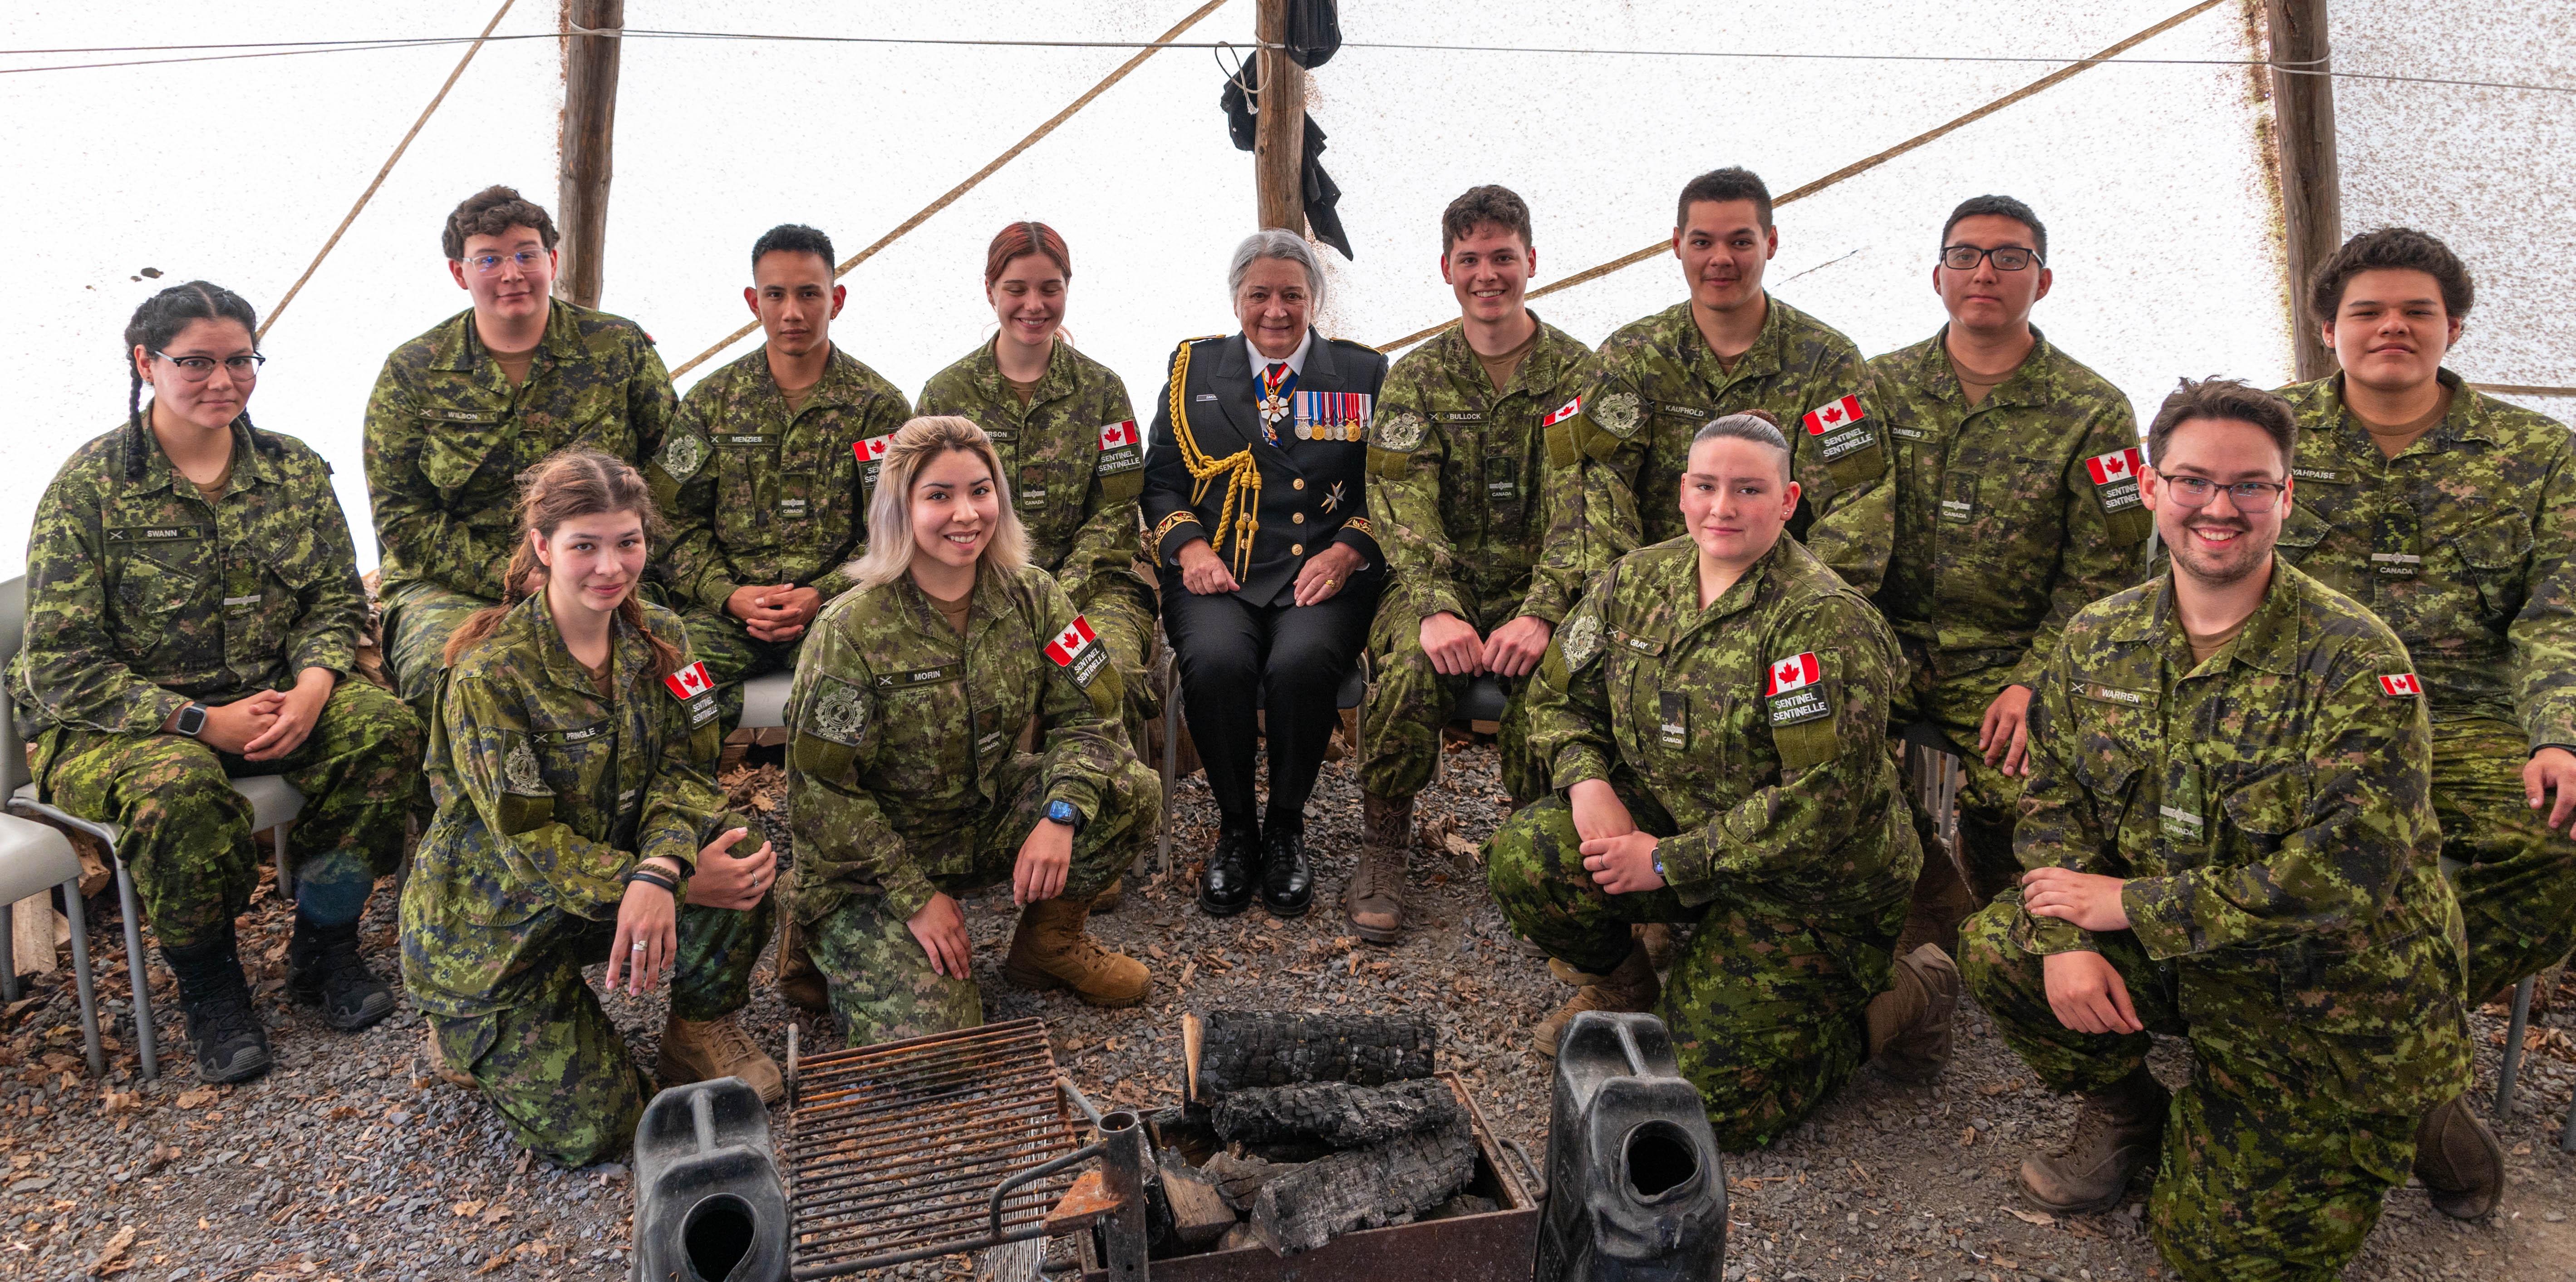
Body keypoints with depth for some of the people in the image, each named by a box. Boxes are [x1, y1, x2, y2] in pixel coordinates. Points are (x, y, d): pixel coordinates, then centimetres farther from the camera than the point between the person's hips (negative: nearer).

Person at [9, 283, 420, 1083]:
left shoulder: (295, 470, 6)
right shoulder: (89, 486, -8)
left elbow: (337, 601, 6)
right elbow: (63, 664, -11)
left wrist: (313, 687, -18)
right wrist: (202, 721, -22)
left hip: (274, 699, 4)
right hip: (113, 722, -4)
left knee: (384, 728, -24)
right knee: (178, 786, -37)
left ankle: (323, 947, -5)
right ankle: (207, 986, -9)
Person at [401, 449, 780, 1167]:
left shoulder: (661, 639, -3)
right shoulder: (489, 675, -21)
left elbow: (686, 773, -10)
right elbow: (527, 841, -22)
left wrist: (656, 873, -33)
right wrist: (685, 886, -30)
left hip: (614, 874, 5)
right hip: (498, 924, -5)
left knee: (744, 852, -23)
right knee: (591, 1128, -12)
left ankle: (702, 1028, 2)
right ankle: (474, 1031, 18)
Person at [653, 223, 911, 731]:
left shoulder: (880, 406, 6)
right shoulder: (710, 401, 12)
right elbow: (676, 520, 8)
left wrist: (822, 596, -14)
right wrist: (729, 595, -9)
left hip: (836, 606, -1)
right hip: (727, 607, 1)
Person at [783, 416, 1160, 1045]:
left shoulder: (1031, 597, -6)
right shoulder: (851, 630, -20)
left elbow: (1089, 715, -7)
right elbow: (822, 791, -17)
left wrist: (1062, 814, -26)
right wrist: (914, 897, -19)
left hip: (991, 819, 5)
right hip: (873, 863, -4)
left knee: (1132, 791, -18)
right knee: (924, 1035, -21)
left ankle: (1048, 941, 6)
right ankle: (834, 947, 13)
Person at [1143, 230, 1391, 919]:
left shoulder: (1365, 374, 13)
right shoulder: (1193, 369, 16)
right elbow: (1161, 480, 15)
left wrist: (1345, 552, -8)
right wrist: (1189, 547, -5)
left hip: (1323, 573, -1)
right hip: (1217, 572, 1)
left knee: (1303, 662, -34)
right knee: (1216, 660, -32)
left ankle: (1286, 825, -8)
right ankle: (1235, 827, -9)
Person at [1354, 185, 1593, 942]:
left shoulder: (1578, 375, 4)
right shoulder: (1415, 379, 8)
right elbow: (1404, 506, -6)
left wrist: (1540, 614, -24)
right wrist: (1436, 608, -24)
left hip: (1539, 589, -1)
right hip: (1437, 588, 1)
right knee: (1411, 672, -31)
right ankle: (1381, 851, -10)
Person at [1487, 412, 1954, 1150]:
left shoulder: (1825, 620, -22)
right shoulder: (1637, 581, -1)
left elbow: (1825, 800, -26)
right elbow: (1560, 695, 10)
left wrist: (1670, 861, -23)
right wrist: (1587, 780, -13)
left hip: (1807, 881, -5)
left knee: (1719, 1101, -11)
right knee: (1525, 859, -20)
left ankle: (1901, 1000, 14)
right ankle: (1619, 985, 13)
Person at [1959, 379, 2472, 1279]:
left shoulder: (2354, 659, -20)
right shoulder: (2100, 640, -2)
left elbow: (2347, 871, -26)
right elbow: (2054, 797, 2)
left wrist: (2132, 903, -21)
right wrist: (2067, 941, -18)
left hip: (2333, 997, -5)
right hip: (2171, 961, 5)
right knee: (1997, 946, -16)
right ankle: (2125, 1113, 11)